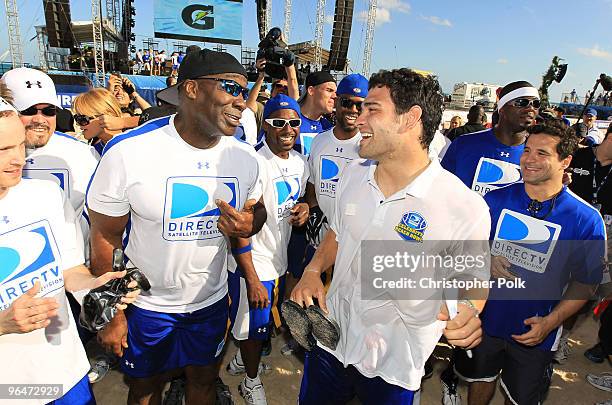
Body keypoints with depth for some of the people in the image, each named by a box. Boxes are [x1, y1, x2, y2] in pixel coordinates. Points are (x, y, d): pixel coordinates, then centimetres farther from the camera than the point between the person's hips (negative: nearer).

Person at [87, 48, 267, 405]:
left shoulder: (245, 157, -9)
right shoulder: (128, 152, -21)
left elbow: (258, 210, 7)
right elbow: (106, 238, -12)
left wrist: (250, 226, -18)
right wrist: (111, 315, -7)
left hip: (211, 300, 3)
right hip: (146, 304, -2)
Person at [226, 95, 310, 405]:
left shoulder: (299, 162, 1)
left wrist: (303, 209, -8)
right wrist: (252, 279, -21)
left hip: (279, 260, 7)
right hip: (252, 264, -7)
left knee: (263, 322, 26)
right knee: (254, 328, 14)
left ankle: (242, 359, 54)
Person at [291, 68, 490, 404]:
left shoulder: (466, 209, -22)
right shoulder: (353, 174, -6)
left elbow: (474, 278, -7)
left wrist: (468, 310, -29)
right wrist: (313, 270, -7)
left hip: (394, 364, -4)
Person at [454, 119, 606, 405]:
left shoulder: (586, 219, -15)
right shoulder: (496, 200, -9)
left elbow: (586, 282, -8)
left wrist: (551, 322, -18)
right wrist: (485, 261, -19)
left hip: (534, 333, -1)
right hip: (486, 317, 1)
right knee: (480, 381, 23)